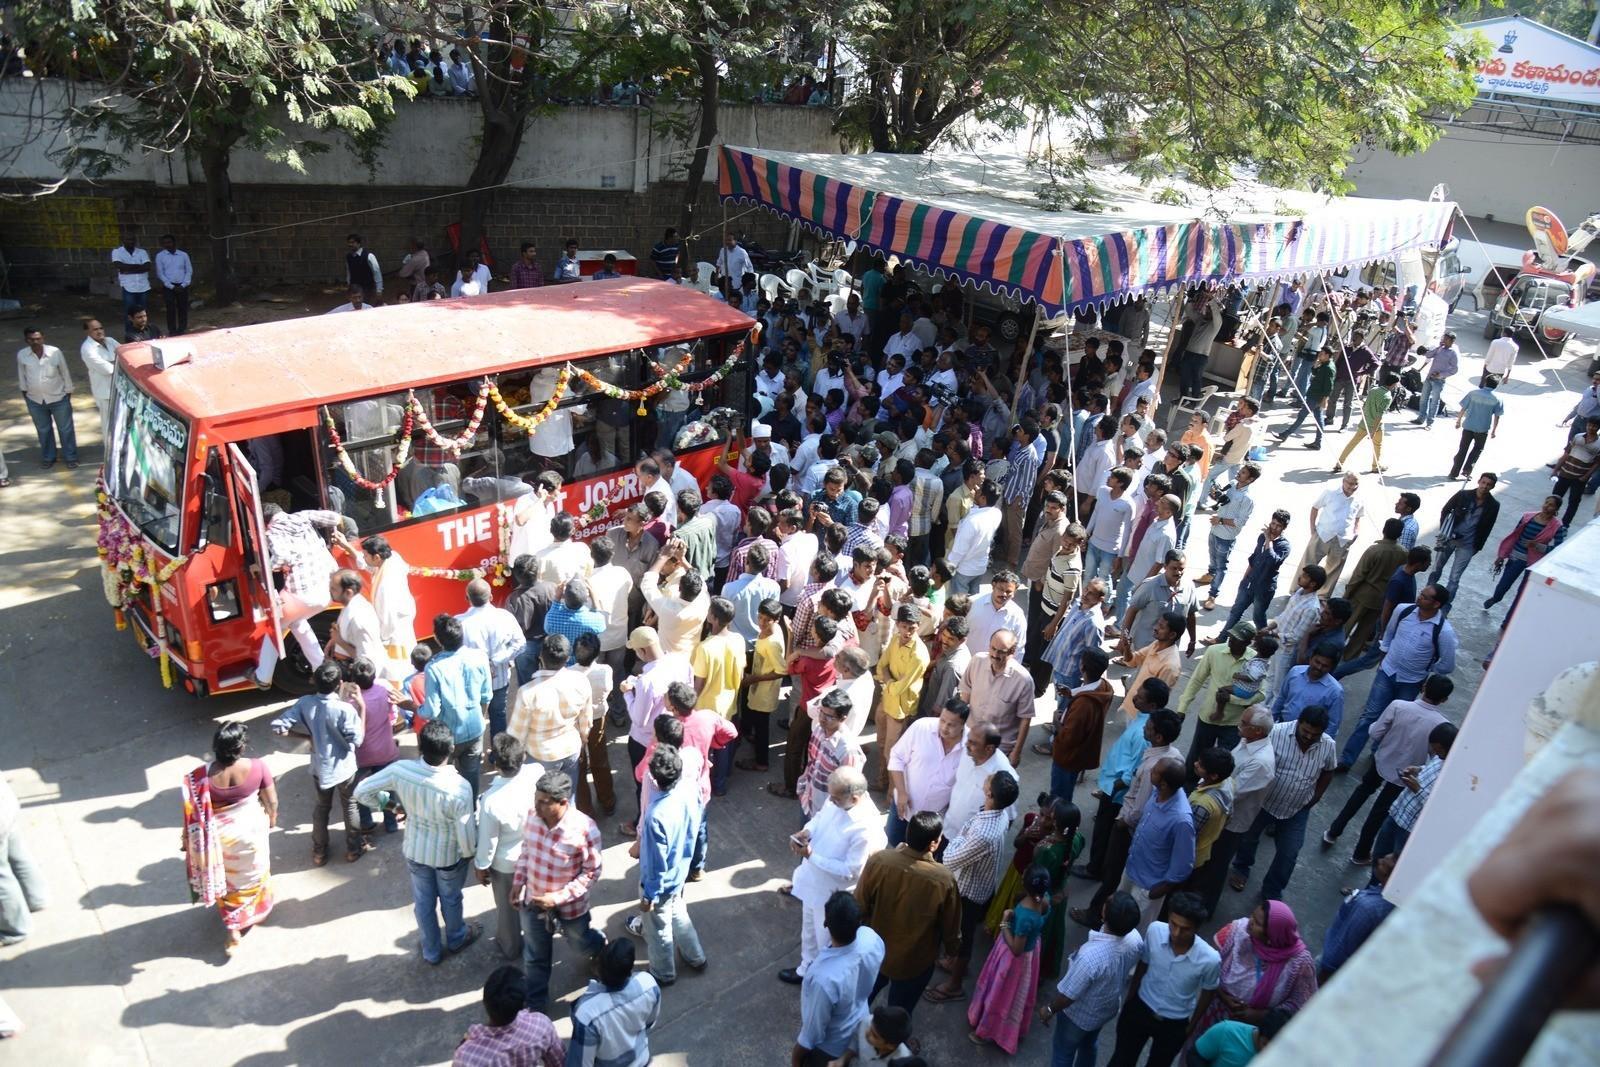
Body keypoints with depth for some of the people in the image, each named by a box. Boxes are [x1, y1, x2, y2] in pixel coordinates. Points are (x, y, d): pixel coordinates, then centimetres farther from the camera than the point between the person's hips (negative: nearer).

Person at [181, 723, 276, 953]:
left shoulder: (203, 775, -26)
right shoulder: (257, 767, -26)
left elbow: (196, 812, -13)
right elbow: (271, 800, -11)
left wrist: (189, 840, 4)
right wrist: (272, 817, 11)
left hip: (220, 834, 0)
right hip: (251, 829, 0)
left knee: (227, 879, 25)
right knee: (251, 875, 27)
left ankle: (233, 930, 33)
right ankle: (257, 909, 51)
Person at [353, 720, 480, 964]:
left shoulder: (400, 770, -28)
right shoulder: (460, 788, -37)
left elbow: (361, 792, -14)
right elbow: (466, 836, -25)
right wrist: (471, 853, -2)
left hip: (415, 851, 3)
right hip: (449, 856, -2)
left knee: (423, 902, 27)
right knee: (450, 899, 28)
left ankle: (431, 951, 49)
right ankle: (456, 938, 55)